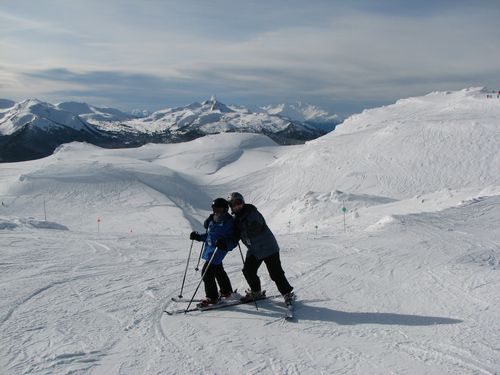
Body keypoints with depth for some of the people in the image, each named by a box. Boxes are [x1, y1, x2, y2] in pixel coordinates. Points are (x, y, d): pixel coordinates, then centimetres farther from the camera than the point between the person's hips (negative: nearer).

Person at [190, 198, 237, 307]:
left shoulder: (229, 223, -15)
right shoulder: (212, 221, 7)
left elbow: (233, 241, -17)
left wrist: (225, 243, -35)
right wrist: (198, 237, 9)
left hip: (219, 250, -9)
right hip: (210, 249, 9)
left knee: (207, 271, -14)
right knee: (218, 270, 23)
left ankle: (212, 297, -4)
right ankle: (226, 291, 44)